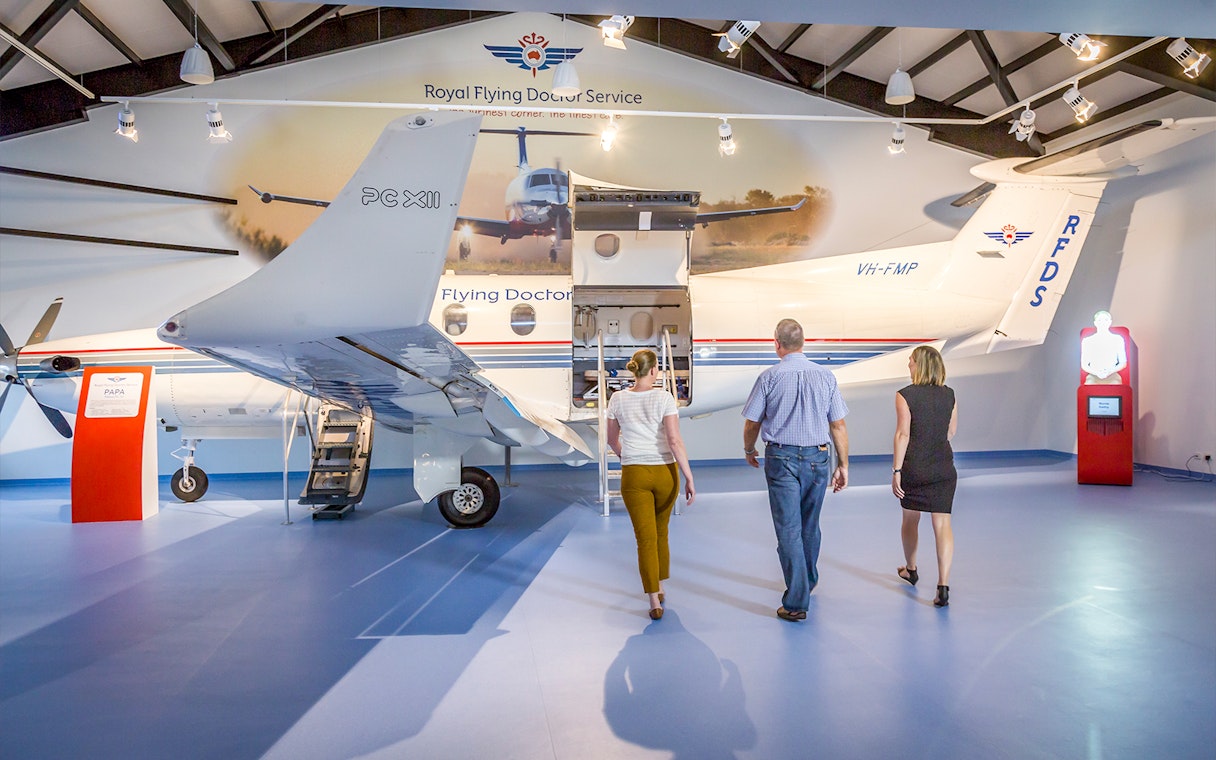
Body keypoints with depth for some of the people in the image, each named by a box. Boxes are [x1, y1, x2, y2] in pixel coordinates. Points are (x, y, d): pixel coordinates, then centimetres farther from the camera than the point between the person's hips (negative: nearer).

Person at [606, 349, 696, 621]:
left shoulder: (618, 399, 0)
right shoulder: (663, 398, -8)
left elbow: (612, 440, 11)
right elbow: (675, 441, -14)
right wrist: (689, 478, -10)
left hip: (634, 475, 0)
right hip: (664, 472, 0)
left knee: (646, 538, 2)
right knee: (661, 533, 20)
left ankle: (655, 602, -2)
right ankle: (659, 589, 33)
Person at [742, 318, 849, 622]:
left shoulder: (769, 377, -7)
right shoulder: (825, 376, -1)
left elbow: (752, 423, 0)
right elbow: (838, 426, 1)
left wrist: (749, 450, 19)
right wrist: (843, 464, 10)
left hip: (781, 458, -3)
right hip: (817, 458, 3)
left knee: (789, 530, -1)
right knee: (810, 526, 20)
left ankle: (796, 603, -2)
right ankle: (808, 582, 40)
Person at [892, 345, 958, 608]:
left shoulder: (905, 395, -10)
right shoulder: (949, 394, 3)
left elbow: (903, 435, -13)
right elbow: (951, 431, 12)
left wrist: (896, 471, -10)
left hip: (914, 466, -2)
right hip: (943, 468, 2)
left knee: (910, 519, 18)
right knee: (942, 524, -1)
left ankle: (910, 570, 38)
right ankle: (943, 586, -11)